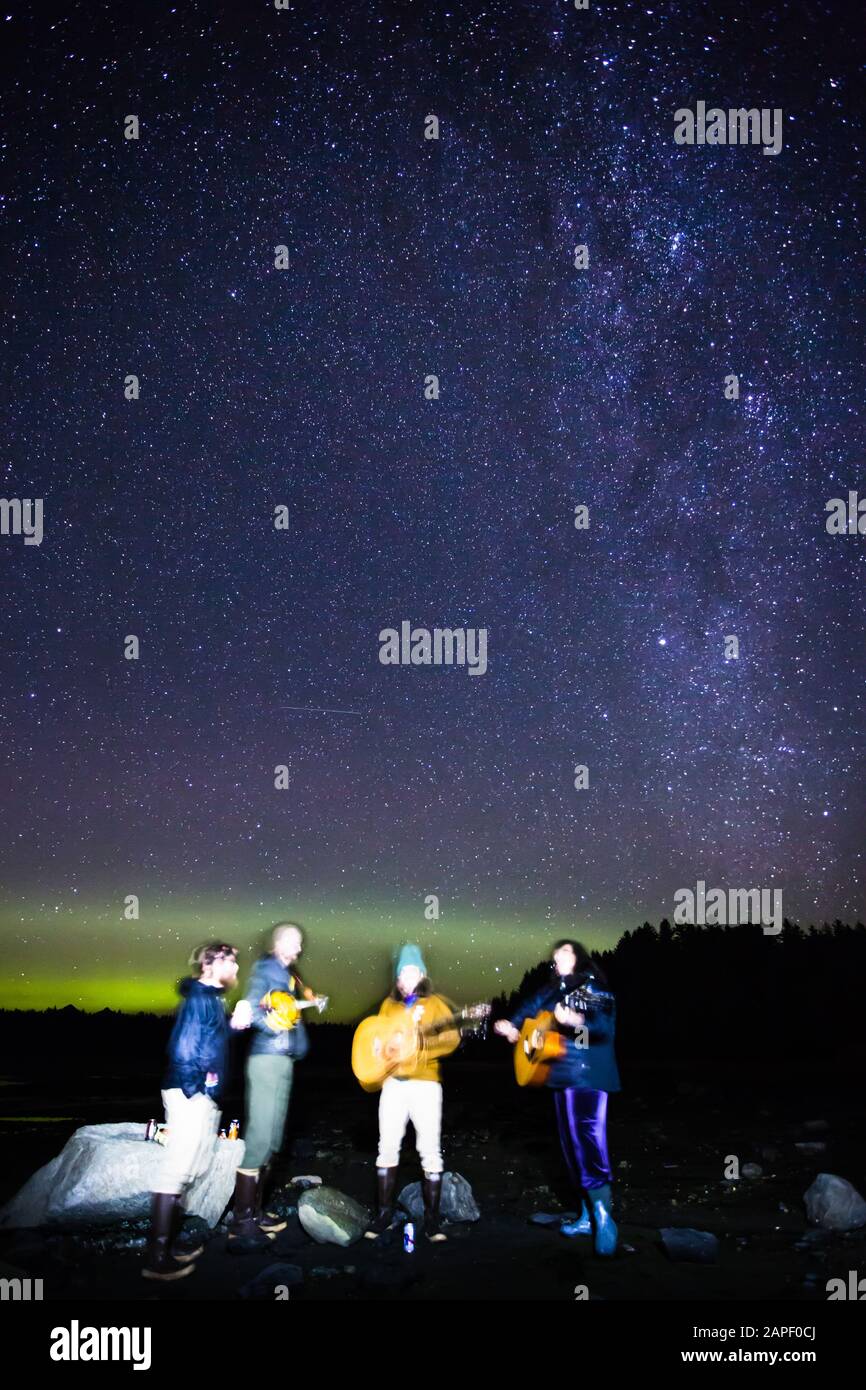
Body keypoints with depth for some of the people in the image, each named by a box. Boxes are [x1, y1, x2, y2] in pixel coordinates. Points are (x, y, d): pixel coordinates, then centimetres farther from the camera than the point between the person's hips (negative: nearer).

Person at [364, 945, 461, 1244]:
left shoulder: (435, 1003, 5)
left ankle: (432, 1219, 1)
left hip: (425, 1084, -3)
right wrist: (389, 1043, -10)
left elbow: (452, 1037, -7)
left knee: (430, 1151, -5)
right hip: (393, 1083, 3)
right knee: (387, 1149, 2)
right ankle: (384, 1214, 13)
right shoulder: (389, 1004, 16)